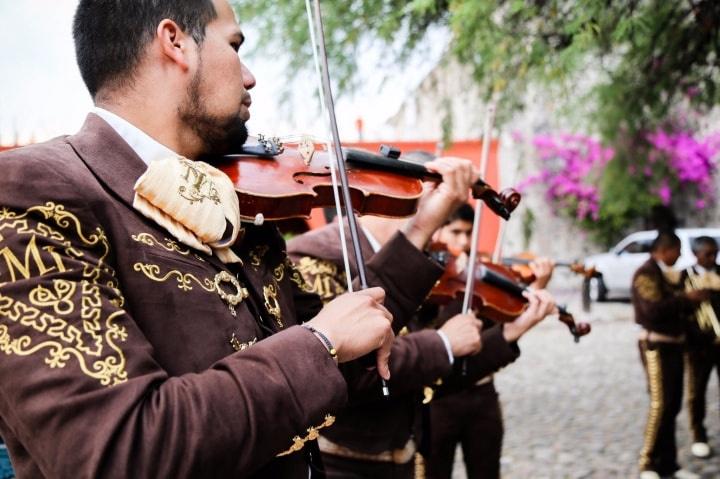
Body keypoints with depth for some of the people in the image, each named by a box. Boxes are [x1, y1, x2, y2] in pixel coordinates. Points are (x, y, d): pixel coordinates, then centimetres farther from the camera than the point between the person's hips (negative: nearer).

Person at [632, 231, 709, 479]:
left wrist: (694, 299, 2)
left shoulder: (668, 273, 15)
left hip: (674, 344, 9)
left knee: (673, 405, 9)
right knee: (660, 404, -11)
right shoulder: (646, 273, -12)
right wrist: (686, 298, -17)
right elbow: (654, 309, -24)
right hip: (656, 345, -9)